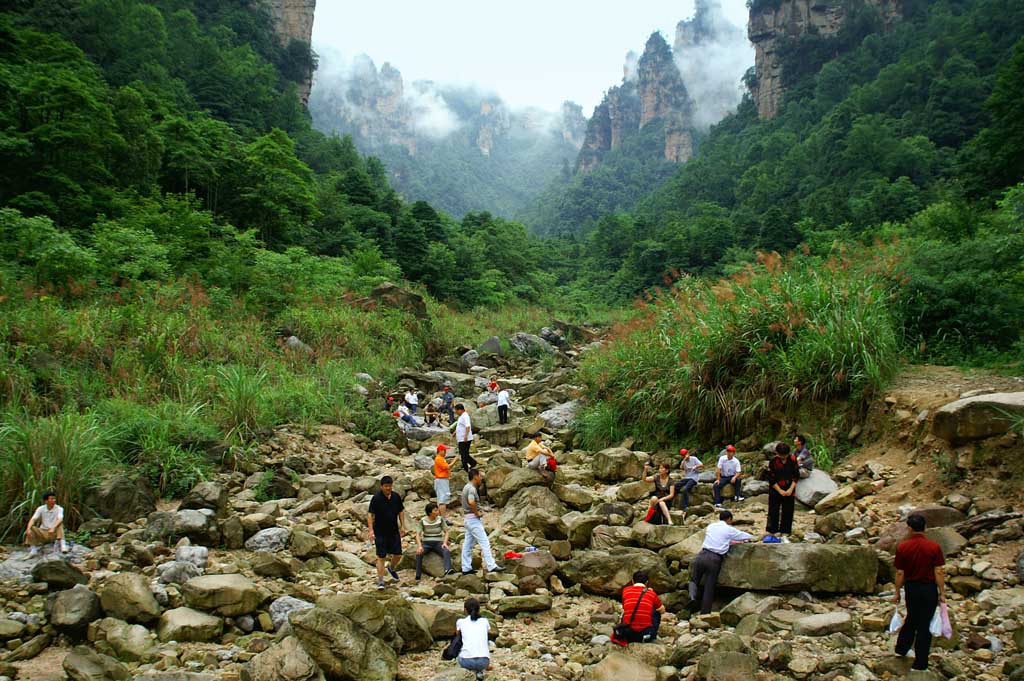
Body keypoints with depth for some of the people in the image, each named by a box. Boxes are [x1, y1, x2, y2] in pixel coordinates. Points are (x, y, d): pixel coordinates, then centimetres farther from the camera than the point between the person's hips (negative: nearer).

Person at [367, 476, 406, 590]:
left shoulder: (396, 496, 1)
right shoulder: (376, 498, -14)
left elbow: (401, 511, 12)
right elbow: (370, 514, -15)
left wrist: (402, 526, 9)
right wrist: (371, 530, -23)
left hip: (394, 531, 4)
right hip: (380, 533, -4)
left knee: (398, 555, 8)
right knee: (381, 557, -3)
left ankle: (392, 568, 39)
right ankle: (380, 581, 6)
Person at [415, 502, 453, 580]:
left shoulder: (440, 519, -1)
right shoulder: (423, 521, -3)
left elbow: (446, 532, 2)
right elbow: (418, 534, -6)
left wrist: (445, 543, -16)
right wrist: (420, 546, -23)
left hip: (438, 543, 0)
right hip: (426, 543, 0)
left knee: (447, 552, -33)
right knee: (419, 553, -33)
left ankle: (448, 570, -54)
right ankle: (418, 576, -30)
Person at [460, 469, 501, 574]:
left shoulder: (467, 487, 15)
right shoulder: (472, 488, -17)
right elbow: (471, 502, -35)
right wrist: (477, 513, -20)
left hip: (469, 518, 10)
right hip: (473, 518, -10)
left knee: (468, 544, 11)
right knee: (484, 542, -9)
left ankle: (466, 568, 15)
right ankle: (491, 566, -10)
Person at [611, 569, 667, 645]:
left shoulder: (625, 591, 8)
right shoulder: (652, 593, 6)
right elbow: (662, 611, 23)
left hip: (628, 635, 2)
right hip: (645, 633, -2)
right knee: (657, 612, 24)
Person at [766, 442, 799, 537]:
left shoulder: (793, 459, -7)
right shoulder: (773, 461, -13)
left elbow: (796, 476, -1)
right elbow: (771, 479, -9)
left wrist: (791, 489, -10)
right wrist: (780, 491, -12)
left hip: (789, 490, 2)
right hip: (775, 489, -2)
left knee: (788, 511, 5)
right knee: (774, 511, 1)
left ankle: (785, 530, 15)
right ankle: (772, 531, 9)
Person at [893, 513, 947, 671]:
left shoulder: (902, 547, -9)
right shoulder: (934, 547, -13)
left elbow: (900, 573, -4)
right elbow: (938, 572, -11)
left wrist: (897, 592, 7)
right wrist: (942, 593, -1)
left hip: (911, 587, 2)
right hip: (929, 588, -2)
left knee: (911, 619, 25)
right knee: (924, 625, 6)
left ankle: (901, 648, 38)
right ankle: (920, 664, 12)